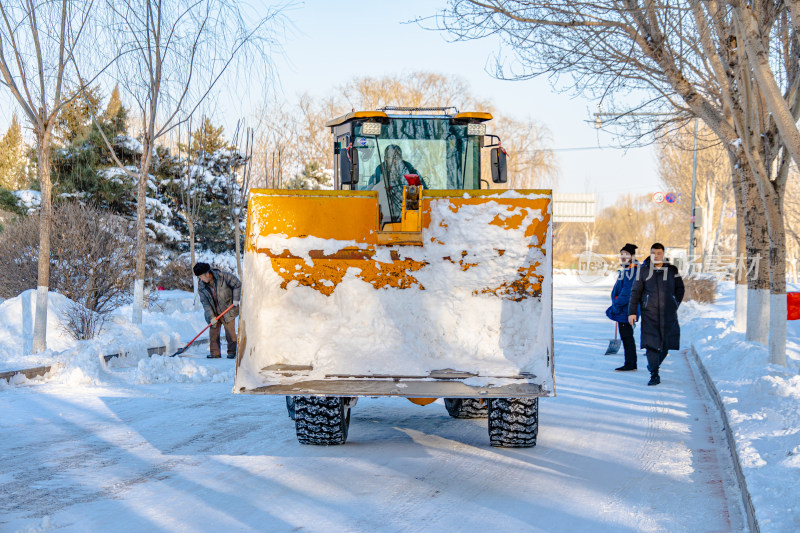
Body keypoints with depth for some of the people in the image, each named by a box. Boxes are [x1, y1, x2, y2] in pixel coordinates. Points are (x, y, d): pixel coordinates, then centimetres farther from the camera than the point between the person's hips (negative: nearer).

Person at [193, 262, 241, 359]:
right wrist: (211, 317, -15)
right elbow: (205, 303, -7)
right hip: (214, 313, 3)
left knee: (230, 332, -2)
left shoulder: (223, 277, -14)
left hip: (228, 310, -3)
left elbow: (237, 284, -4)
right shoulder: (201, 288, -5)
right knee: (213, 332, 1)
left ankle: (232, 351, 9)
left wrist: (236, 299, -10)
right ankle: (215, 353, 10)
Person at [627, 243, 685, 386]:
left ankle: (655, 364, 30)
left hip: (668, 314, 1)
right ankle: (654, 375, -5)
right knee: (651, 343, -10)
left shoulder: (672, 270, 5)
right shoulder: (644, 271, 2)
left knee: (666, 343, 3)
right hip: (649, 313, -1)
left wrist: (674, 306, 11)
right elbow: (635, 292, 4)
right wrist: (632, 312, 0)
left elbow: (680, 289, 17)